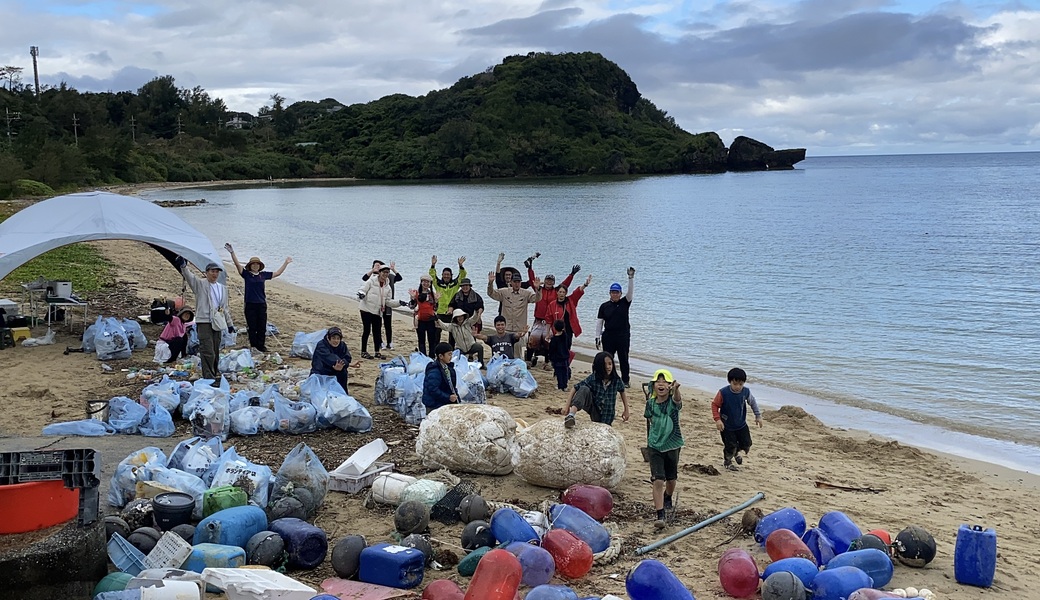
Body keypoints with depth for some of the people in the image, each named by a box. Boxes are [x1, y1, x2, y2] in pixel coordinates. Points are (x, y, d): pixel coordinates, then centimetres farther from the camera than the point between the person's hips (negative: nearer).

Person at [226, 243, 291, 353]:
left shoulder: (263, 274, 8)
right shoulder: (246, 274, 0)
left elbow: (277, 273, 18)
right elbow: (238, 264, -11)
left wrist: (286, 263, 20)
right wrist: (232, 252, -22)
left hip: (262, 304, 3)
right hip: (250, 304, -3)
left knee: (262, 327, 5)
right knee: (252, 327, 3)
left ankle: (261, 346, 14)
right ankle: (253, 346, 11)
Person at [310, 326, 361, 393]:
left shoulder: (342, 345, -4)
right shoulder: (321, 345, -19)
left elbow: (347, 358, -19)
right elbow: (330, 358, -34)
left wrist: (341, 365, -45)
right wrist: (350, 364, -43)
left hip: (333, 374, 4)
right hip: (319, 374, -4)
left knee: (343, 371, -27)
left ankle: (343, 392, -10)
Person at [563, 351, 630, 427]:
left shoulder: (616, 380, -13)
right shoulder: (593, 378, -17)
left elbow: (622, 392, 7)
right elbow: (575, 389, -17)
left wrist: (626, 410, 8)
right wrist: (567, 407, -27)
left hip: (607, 416, 2)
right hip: (594, 410, -2)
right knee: (584, 390, -29)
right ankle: (571, 416, -48)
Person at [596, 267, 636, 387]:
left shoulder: (624, 303, 2)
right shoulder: (604, 306, 4)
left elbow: (630, 291, -14)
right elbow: (599, 322, 5)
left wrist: (631, 278, -28)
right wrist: (597, 337, 2)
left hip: (623, 336, -1)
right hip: (608, 336, 1)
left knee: (623, 359, 4)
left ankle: (625, 380, 12)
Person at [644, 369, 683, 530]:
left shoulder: (673, 402, -12)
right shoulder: (651, 403, -3)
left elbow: (677, 400, -38)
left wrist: (676, 389, -60)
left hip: (672, 445, 0)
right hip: (655, 446, 0)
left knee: (671, 478, 19)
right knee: (658, 480, -11)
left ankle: (667, 498, 51)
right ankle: (660, 516, -11)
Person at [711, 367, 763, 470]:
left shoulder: (746, 391, -14)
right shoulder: (723, 393, -25)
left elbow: (753, 402, 6)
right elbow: (714, 405, -13)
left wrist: (758, 416, 9)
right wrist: (717, 419, -21)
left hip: (741, 424, 4)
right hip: (727, 426, -4)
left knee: (746, 444, 7)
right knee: (731, 446, -2)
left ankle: (736, 452, 42)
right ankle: (727, 462, 31)